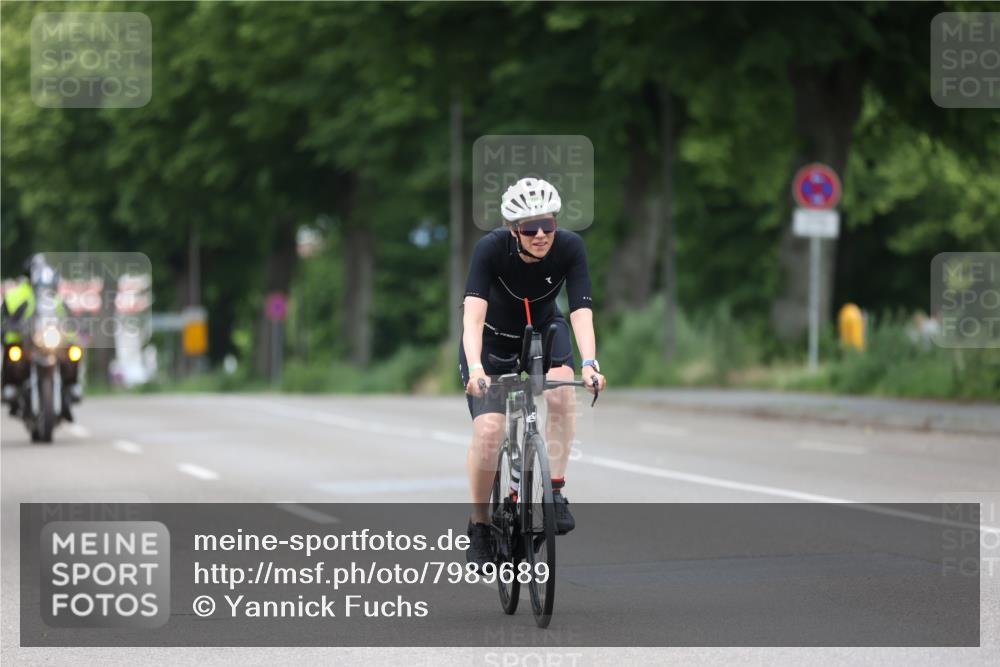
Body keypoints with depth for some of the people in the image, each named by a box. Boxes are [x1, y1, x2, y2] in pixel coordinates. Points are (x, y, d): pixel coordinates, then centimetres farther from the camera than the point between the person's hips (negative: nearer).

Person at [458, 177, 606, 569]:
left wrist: (589, 364, -50)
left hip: (544, 331, 1)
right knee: (489, 429, -18)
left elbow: (581, 312, -33)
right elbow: (473, 314, -40)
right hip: (491, 338, -1)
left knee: (561, 389, -32)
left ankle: (555, 492, -19)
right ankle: (480, 524, 3)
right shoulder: (491, 249, -31)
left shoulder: (570, 247, -26)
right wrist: (475, 368, -55)